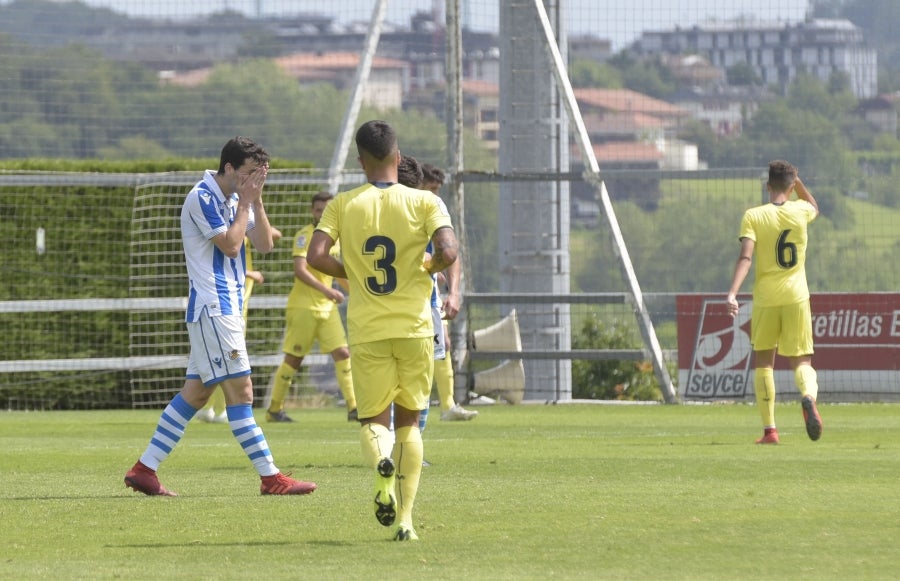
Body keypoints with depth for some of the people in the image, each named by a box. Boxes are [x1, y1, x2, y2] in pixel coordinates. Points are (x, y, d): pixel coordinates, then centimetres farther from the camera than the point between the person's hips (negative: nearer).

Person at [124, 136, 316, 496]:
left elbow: (264, 245, 9)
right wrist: (245, 203, -10)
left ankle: (144, 469, 9)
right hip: (212, 307, -10)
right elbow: (230, 245, -17)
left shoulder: (235, 200, 15)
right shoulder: (202, 198, -12)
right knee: (239, 390, -9)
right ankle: (270, 477, -9)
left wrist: (256, 200, 0)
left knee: (195, 392, 8)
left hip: (227, 306, 10)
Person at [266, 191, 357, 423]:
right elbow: (300, 270, -23)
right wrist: (326, 290, -33)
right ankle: (274, 409, 12)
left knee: (342, 354, -4)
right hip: (303, 306, -6)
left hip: (327, 307, 6)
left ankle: (353, 408, -5)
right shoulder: (304, 235, -11)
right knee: (294, 358, 0)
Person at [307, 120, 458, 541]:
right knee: (408, 420, 14)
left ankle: (382, 464, -27)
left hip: (367, 332, 0)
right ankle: (404, 518, 5)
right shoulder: (424, 203, -2)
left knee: (373, 419, 9)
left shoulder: (342, 206, 0)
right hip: (414, 328, 0)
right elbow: (448, 252, -16)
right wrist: (429, 269, 7)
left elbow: (316, 256, -11)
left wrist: (351, 274, 8)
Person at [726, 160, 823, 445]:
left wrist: (732, 293, -22)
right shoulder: (800, 211, 2)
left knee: (763, 361, 13)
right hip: (796, 296, 1)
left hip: (765, 298, -1)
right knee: (802, 361, 4)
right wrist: (796, 179, 27)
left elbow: (745, 257, -17)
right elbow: (814, 207, 29)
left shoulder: (753, 216, -4)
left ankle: (769, 429, 7)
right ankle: (809, 396, -31)